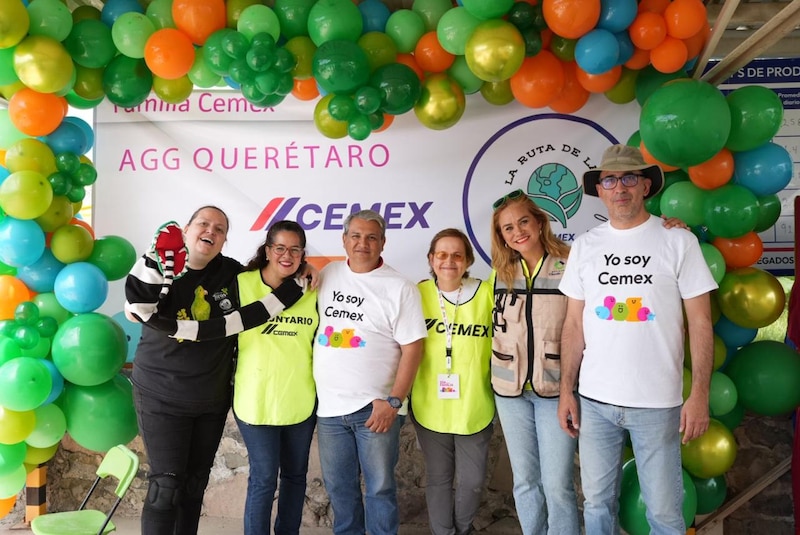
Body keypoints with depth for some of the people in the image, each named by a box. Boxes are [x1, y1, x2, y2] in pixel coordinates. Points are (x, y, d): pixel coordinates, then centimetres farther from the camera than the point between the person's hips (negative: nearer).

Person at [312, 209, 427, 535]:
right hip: (330, 405, 4)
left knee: (380, 488, 7)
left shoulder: (400, 288, -8)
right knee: (338, 486, 17)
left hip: (375, 407, -4)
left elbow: (412, 348, -10)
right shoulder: (327, 276, 6)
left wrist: (393, 401, -14)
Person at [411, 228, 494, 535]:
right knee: (438, 479, 16)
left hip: (475, 408, 0)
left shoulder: (487, 293, -7)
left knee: (472, 480, 13)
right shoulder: (419, 294, -4)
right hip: (430, 407, 1)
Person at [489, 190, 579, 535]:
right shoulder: (500, 273, 5)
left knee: (557, 484, 0)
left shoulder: (569, 268, -7)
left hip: (556, 389, -4)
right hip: (510, 390, 4)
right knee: (525, 481, 13)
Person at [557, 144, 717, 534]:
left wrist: (700, 395, -9)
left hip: (657, 402, -2)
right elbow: (574, 323, 7)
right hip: (594, 400, 3)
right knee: (597, 503, 14)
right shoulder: (584, 246, 5)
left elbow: (700, 321, -3)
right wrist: (566, 390, 3)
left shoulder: (678, 242, -3)